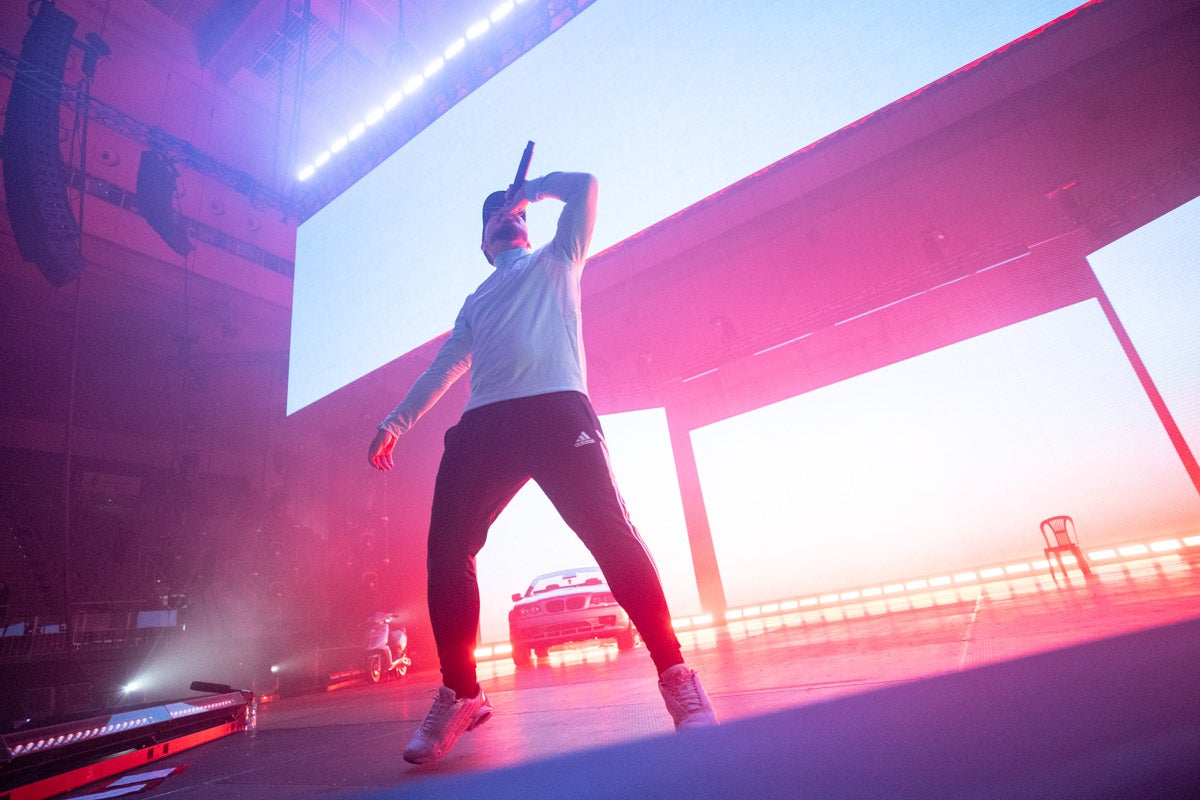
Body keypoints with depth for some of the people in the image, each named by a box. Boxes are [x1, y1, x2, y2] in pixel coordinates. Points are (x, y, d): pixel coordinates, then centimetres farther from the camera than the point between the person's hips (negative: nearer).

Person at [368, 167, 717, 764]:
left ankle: (677, 680, -5)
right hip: (482, 424, 5)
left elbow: (584, 185, 17)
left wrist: (530, 188, 32)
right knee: (446, 551, -4)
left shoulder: (556, 261, 27)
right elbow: (444, 367, 30)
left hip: (556, 408, -4)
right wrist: (395, 422, 21)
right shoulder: (474, 303, 36)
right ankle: (460, 694, 13)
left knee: (611, 534, -17)